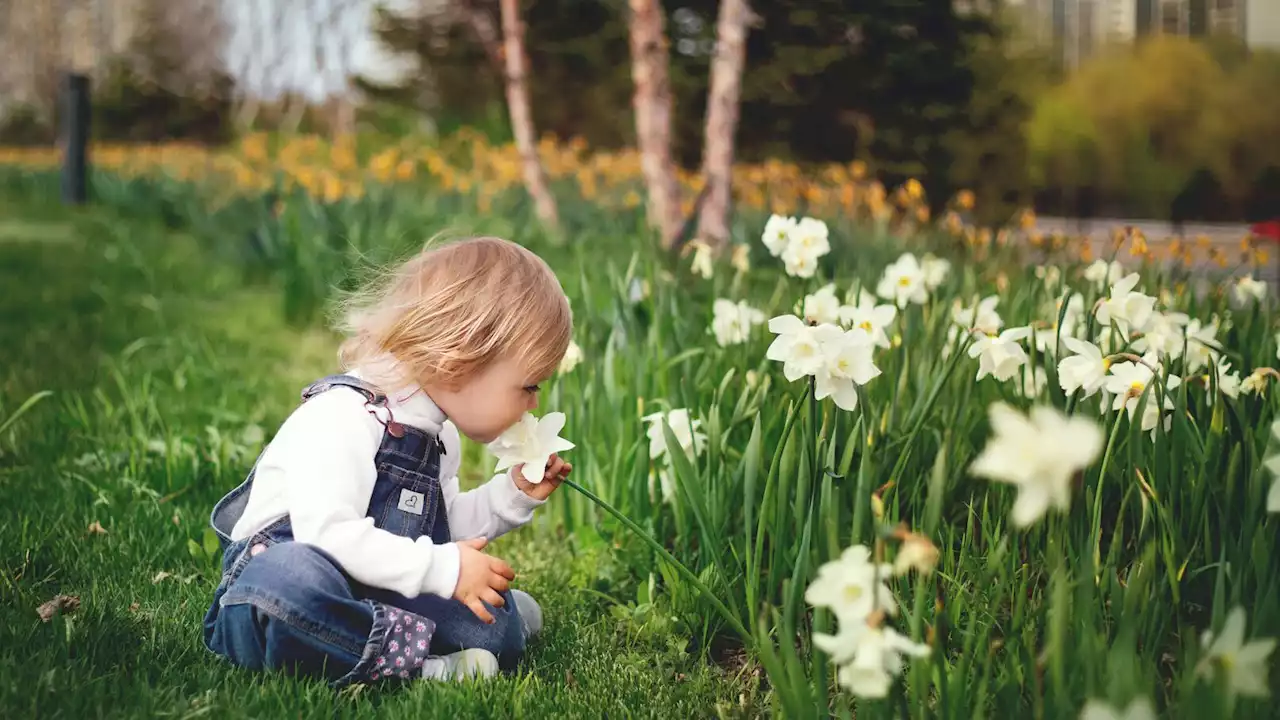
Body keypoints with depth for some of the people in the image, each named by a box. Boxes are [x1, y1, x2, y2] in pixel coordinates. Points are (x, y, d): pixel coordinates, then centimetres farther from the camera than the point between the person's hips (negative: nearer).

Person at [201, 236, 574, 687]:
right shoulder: (342, 416, -19)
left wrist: (514, 494, 11)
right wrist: (443, 569, -29)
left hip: (372, 597, 9)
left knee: (498, 629, -12)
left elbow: (444, 527, 24)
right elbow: (328, 533, -31)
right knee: (291, 579, -44)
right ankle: (413, 659, -34)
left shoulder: (439, 435, 13)